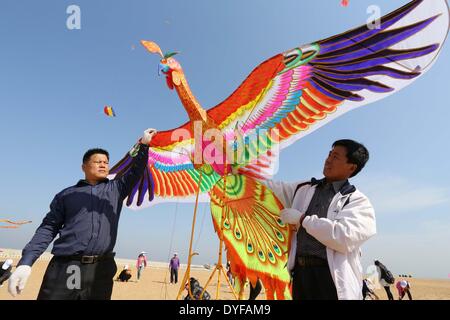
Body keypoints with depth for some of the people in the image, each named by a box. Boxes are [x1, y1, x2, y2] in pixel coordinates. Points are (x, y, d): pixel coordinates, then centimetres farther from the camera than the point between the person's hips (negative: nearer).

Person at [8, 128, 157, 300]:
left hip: (101, 270, 1)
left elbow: (135, 172, 0)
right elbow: (48, 227, 8)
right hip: (64, 268, 0)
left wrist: (144, 144, -14)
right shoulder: (67, 194, 11)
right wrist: (25, 263, -2)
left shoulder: (116, 188, 12)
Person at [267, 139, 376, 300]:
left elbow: (345, 237, -18)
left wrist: (302, 219, -12)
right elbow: (269, 187, 18)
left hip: (333, 277, -4)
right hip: (301, 272, 4)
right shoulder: (303, 189, 12)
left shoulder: (358, 201, -2)